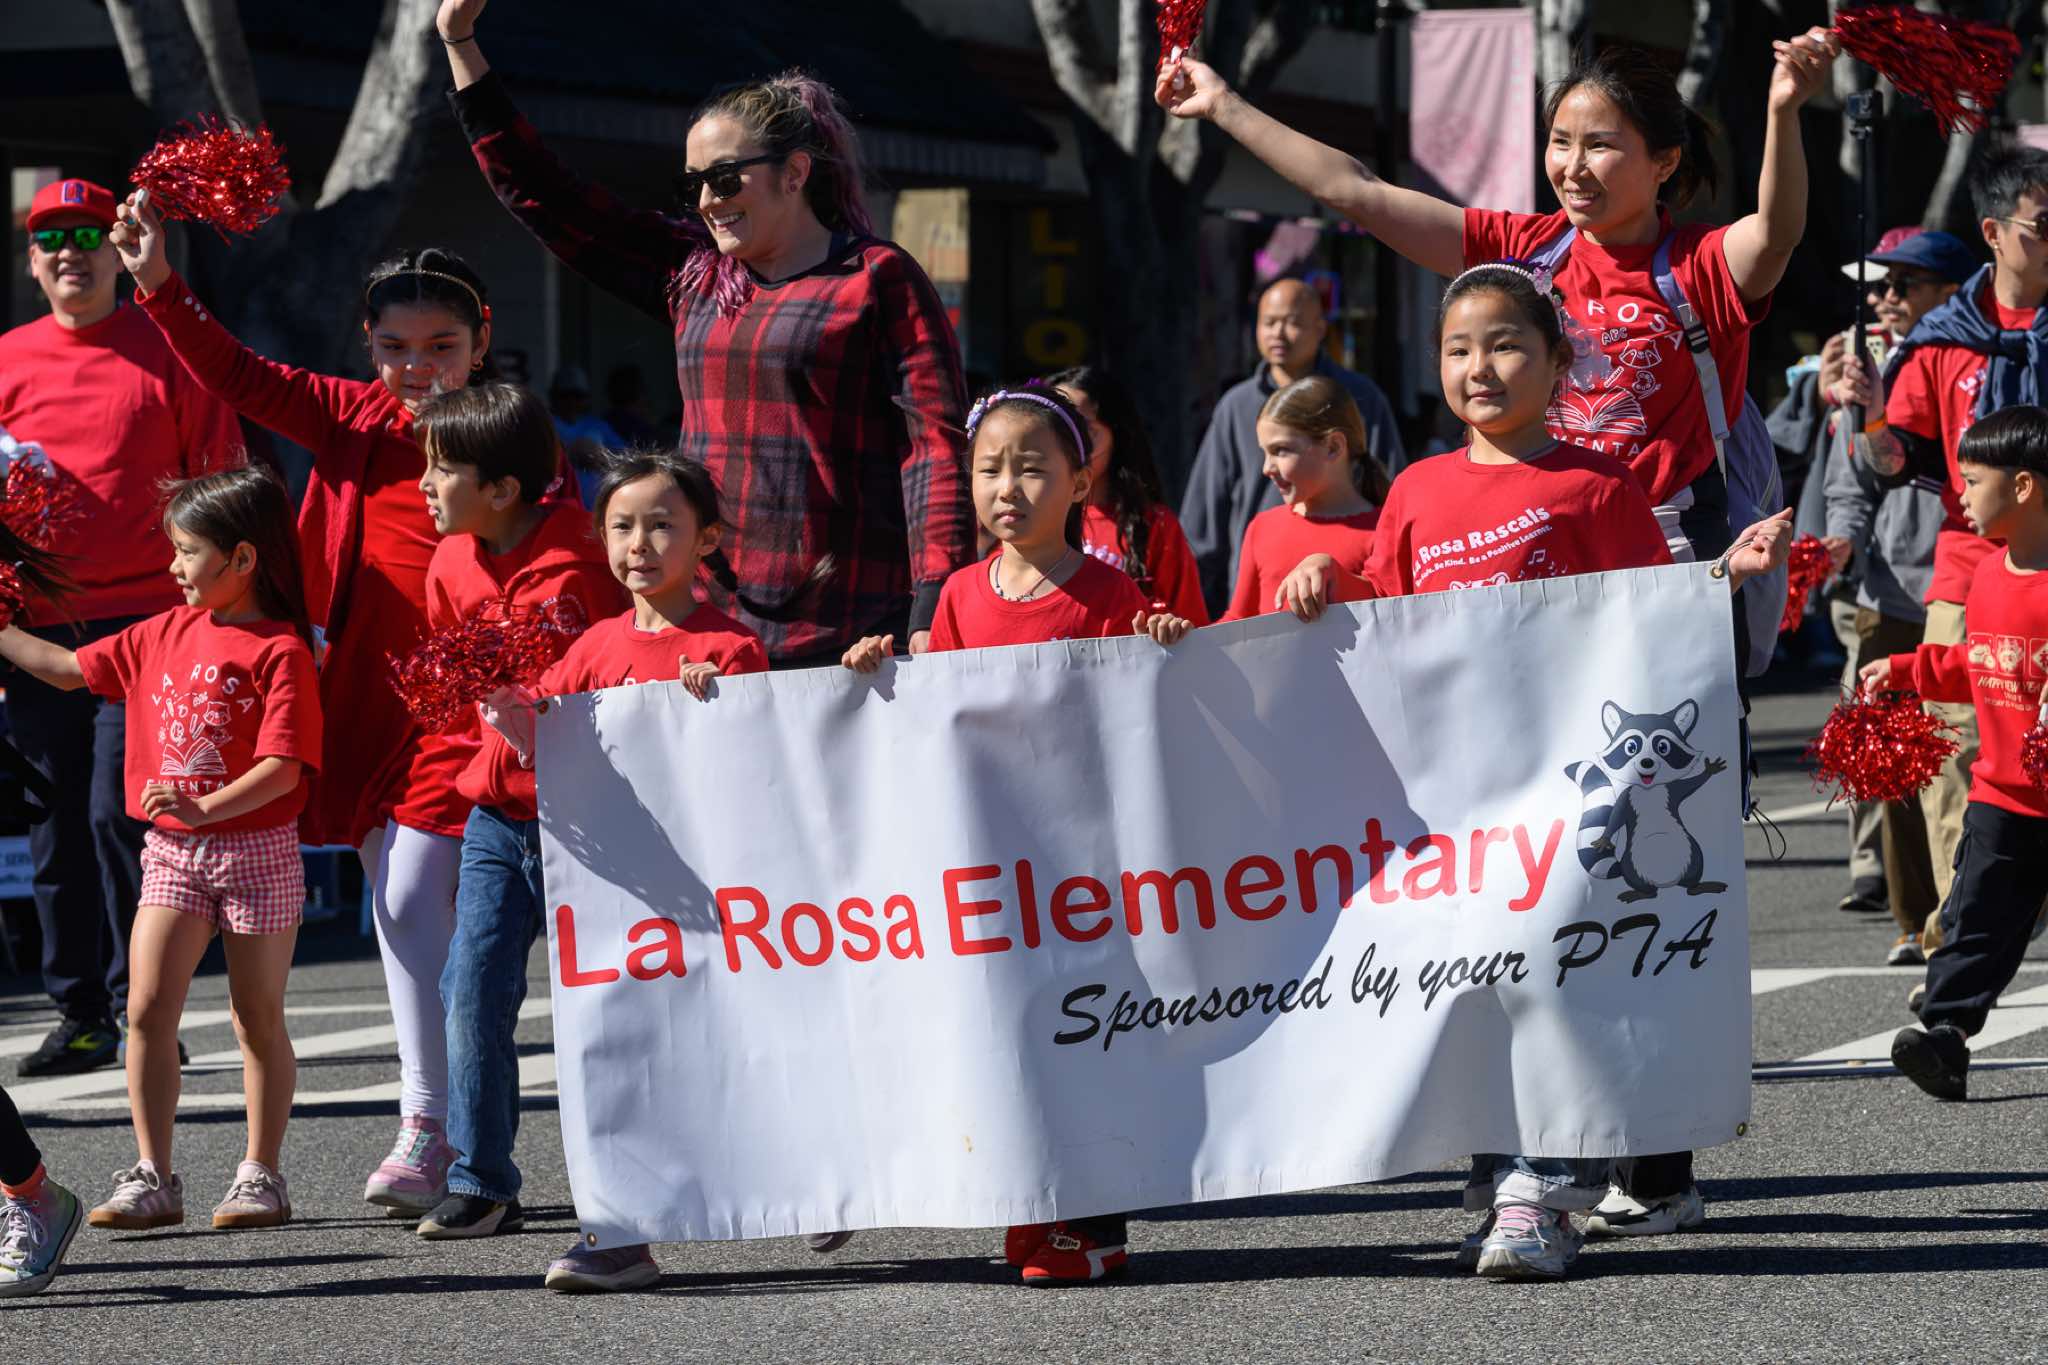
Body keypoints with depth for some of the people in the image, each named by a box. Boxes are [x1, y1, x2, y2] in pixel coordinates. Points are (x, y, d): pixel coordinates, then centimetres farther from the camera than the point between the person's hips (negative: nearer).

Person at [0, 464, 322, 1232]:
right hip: (171, 852, 5)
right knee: (148, 1008, -3)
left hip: (256, 849, -5)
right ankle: (151, 1177, 1)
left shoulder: (280, 650, -13)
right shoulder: (166, 635, 8)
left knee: (257, 1017, 6)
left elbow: (283, 767, -20)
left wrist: (203, 807, -32)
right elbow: (71, 670, 18)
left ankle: (260, 1175, 16)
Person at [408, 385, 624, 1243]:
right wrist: (468, 772, 7)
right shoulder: (451, 567, 6)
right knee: (472, 995, -1)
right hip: (494, 817, 5)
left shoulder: (579, 560, -13)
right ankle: (479, 1183, 5)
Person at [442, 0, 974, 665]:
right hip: (709, 630, 5)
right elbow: (543, 198, 23)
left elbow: (935, 445, -8)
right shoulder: (693, 275, 17)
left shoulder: (878, 278, 0)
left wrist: (935, 612, -20)